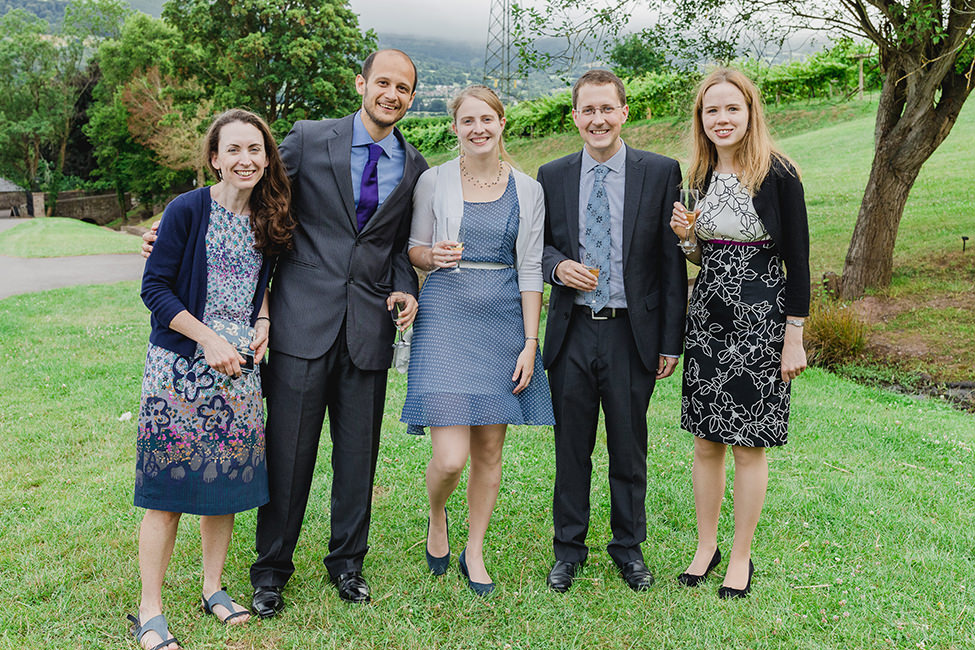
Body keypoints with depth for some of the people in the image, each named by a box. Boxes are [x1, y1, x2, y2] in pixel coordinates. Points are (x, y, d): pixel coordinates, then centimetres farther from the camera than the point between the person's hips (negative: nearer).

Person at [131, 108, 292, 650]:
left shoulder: (269, 217, 7)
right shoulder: (188, 209, -8)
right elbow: (155, 288, -9)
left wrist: (262, 323, 2)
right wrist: (209, 339, -15)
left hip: (238, 366, 5)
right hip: (179, 364, -4)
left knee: (225, 479, 11)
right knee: (169, 484, -1)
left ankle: (214, 587, 28)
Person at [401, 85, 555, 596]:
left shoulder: (528, 190, 6)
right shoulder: (434, 181, 2)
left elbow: (529, 270, 5)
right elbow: (414, 249, 10)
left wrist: (530, 343, -1)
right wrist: (434, 256, -14)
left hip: (504, 322, 2)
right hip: (446, 316, -2)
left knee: (490, 451, 7)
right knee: (450, 457, -10)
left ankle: (474, 553, 27)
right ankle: (436, 521, 24)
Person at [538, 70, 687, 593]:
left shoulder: (661, 172, -1)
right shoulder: (552, 176, 5)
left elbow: (672, 260, -1)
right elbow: (538, 244, 14)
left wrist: (671, 340, -3)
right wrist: (558, 266, -11)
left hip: (633, 334, -1)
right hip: (572, 333, 1)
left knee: (630, 448, 11)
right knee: (571, 447, 11)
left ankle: (629, 546, 30)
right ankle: (569, 547, 28)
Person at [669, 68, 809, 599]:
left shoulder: (778, 175, -9)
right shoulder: (702, 176, 8)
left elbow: (797, 259, -8)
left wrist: (794, 337, -10)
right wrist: (686, 236, -5)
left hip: (760, 320, -5)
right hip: (707, 316, 5)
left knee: (748, 446, 4)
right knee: (706, 442, 11)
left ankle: (741, 556, 20)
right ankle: (706, 545, 26)